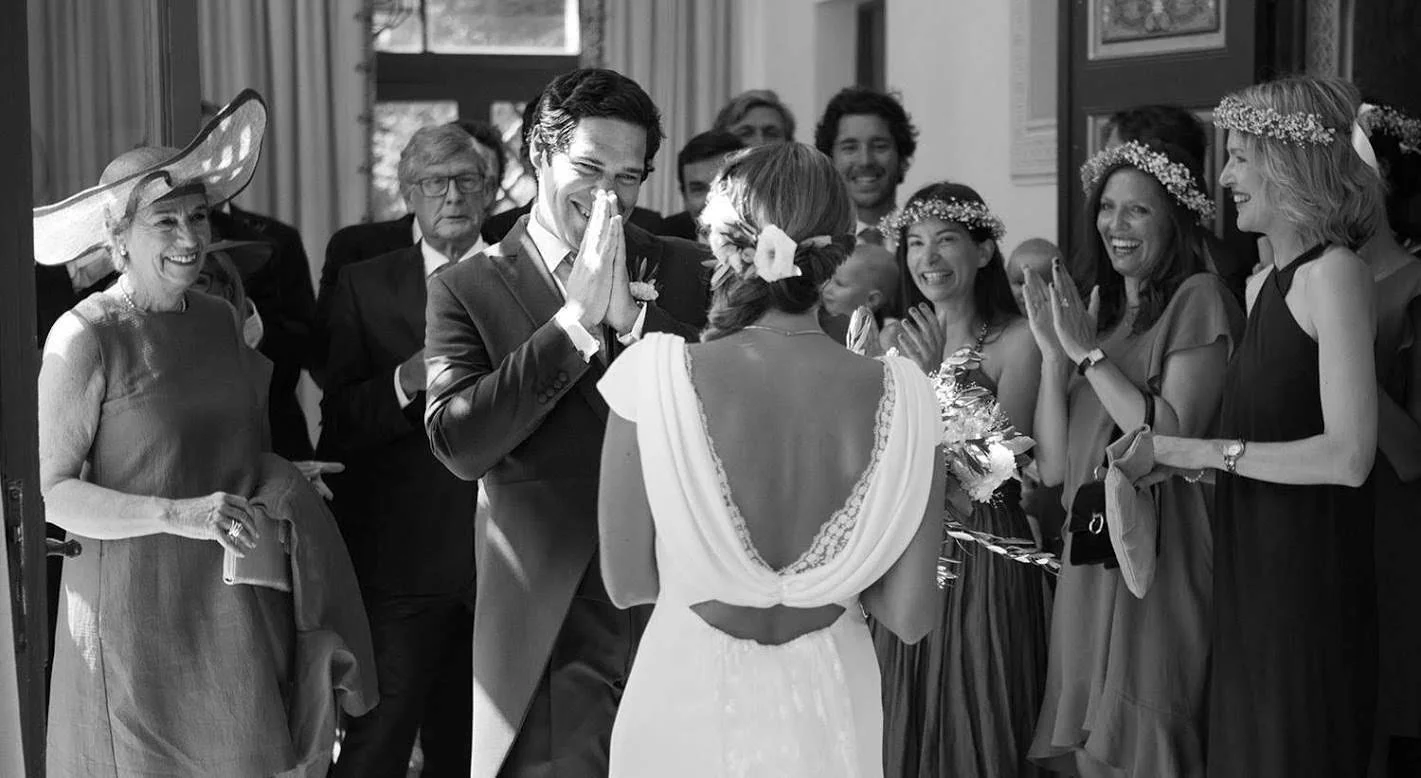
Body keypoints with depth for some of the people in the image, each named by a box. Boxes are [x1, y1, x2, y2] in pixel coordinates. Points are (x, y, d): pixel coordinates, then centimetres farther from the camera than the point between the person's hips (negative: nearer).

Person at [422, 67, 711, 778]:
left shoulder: (687, 273, 7)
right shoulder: (465, 289, 0)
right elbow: (458, 445, -13)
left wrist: (630, 314, -14)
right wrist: (576, 319, -16)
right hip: (549, 628, -2)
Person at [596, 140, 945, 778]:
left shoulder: (656, 377, -19)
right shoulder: (899, 396, -15)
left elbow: (627, 585, -11)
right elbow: (907, 617, -10)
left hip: (687, 713, -1)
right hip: (832, 711, 2)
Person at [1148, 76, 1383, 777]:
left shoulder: (1335, 273, -12)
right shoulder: (1261, 286, 13)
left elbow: (1349, 457, -19)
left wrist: (1208, 452, -15)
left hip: (1310, 576, -8)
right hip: (1249, 568, 8)